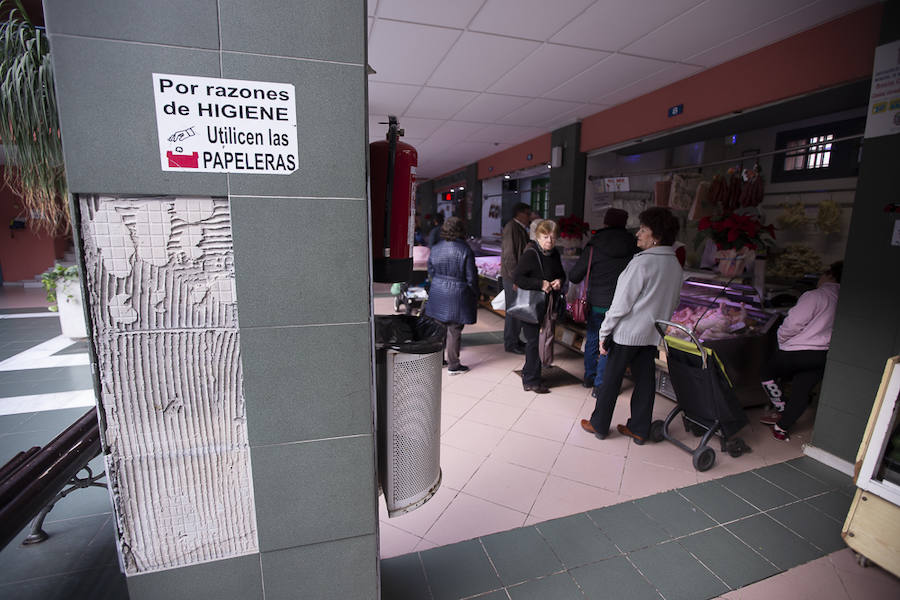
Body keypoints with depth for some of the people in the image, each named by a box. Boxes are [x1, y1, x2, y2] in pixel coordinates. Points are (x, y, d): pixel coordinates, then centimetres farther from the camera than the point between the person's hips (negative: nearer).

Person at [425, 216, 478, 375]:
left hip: (437, 294, 5)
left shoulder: (435, 249, 1)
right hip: (457, 295, -5)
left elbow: (431, 272, 10)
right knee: (454, 331, 4)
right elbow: (471, 277, -10)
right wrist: (475, 295, 3)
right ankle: (453, 365, 15)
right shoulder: (465, 250, -15)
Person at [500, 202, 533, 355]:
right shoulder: (511, 228, -14)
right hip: (512, 278, -10)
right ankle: (510, 344, 8)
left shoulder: (521, 229, 16)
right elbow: (508, 255, -20)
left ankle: (514, 340, 29)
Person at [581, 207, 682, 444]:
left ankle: (599, 425, 20)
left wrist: (604, 332, -11)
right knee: (644, 381, 14)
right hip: (652, 335, 7)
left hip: (627, 333, -7)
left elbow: (621, 304, -18)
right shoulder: (675, 265, 6)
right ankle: (639, 429, 26)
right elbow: (672, 304, 14)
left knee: (611, 379, 6)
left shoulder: (642, 262, -19)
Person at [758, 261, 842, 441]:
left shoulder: (815, 296, -13)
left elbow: (793, 324, -18)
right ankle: (782, 428, 16)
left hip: (797, 352, -6)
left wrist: (781, 339, 0)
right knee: (801, 392, 12)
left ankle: (782, 410, 19)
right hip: (824, 355, 6)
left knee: (766, 374, 16)